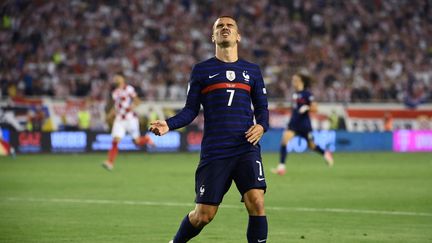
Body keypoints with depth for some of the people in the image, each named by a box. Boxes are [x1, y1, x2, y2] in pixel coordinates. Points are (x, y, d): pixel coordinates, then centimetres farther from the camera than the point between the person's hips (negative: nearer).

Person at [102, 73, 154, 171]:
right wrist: (110, 115, 8)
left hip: (130, 118, -5)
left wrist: (132, 106, -27)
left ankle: (146, 139, 33)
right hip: (119, 119, 5)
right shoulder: (115, 93, 14)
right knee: (115, 141, -10)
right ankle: (110, 162, -14)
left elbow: (137, 101, -8)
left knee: (137, 141, 0)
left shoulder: (128, 89, -6)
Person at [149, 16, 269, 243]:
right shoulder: (201, 70, 8)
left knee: (256, 201, -18)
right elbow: (191, 110, 6)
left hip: (247, 149, 1)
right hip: (214, 152, -1)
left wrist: (261, 126, -6)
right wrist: (168, 125, -12)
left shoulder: (252, 71, 14)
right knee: (203, 214, 0)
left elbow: (262, 107, 16)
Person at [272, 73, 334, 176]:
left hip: (304, 123, -5)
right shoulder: (295, 93, 7)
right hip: (294, 122, 5)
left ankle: (325, 154, 43)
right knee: (284, 139, -17)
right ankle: (281, 166, -17)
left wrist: (306, 108, -30)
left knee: (311, 145, 10)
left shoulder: (307, 94, -12)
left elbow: (314, 108, -14)